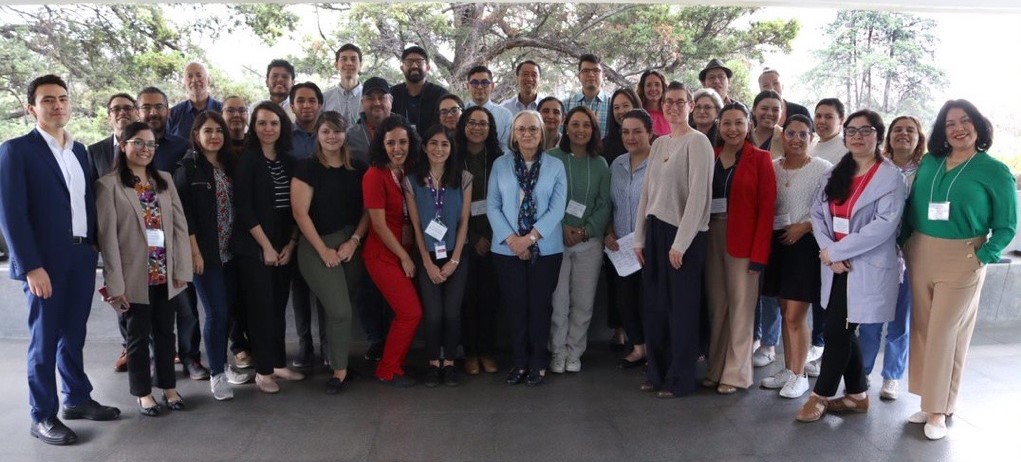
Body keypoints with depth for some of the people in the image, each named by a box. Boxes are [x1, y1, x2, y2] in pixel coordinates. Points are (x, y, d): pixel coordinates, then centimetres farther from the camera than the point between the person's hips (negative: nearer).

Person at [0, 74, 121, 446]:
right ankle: (43, 417, 16)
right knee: (44, 339, 5)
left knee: (74, 334, 16)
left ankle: (77, 399, 30)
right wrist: (31, 266, -17)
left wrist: (95, 248, 8)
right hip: (46, 262, -5)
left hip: (82, 257, 6)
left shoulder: (79, 150, 13)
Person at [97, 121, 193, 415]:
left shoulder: (165, 180, 8)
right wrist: (115, 283, -13)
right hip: (134, 277, -4)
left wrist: (182, 269, -2)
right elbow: (108, 237, -10)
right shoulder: (108, 185, -6)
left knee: (165, 332, 13)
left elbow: (180, 225, 5)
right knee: (139, 335, 8)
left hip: (165, 274, 4)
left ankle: (168, 386, 27)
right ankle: (143, 392, 23)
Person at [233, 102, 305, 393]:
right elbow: (244, 208, -10)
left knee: (279, 307, 10)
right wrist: (266, 246, -11)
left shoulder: (289, 162, 9)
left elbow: (295, 207, 9)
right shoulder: (247, 160, -5)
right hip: (254, 248, -4)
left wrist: (291, 243, 0)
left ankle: (279, 363, 21)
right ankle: (263, 371, 9)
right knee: (261, 308, 0)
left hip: (284, 248, 5)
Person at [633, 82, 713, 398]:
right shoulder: (658, 144, 14)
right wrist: (640, 237, 9)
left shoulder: (697, 142, -8)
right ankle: (657, 372, 24)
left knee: (682, 308, 2)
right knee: (655, 305, 11)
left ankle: (680, 379, 14)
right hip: (655, 230, 7)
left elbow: (699, 196, -14)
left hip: (683, 233, -7)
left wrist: (680, 242, -17)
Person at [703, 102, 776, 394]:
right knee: (716, 305, 7)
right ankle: (716, 368, 19)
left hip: (743, 240, -4)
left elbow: (767, 209, -6)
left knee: (740, 306, 0)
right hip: (712, 236, 4)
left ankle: (736, 374, 11)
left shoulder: (760, 159, -1)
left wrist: (759, 254, -13)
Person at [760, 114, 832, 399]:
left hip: (806, 244, -5)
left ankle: (799, 375, 12)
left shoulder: (823, 169, -5)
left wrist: (805, 226, -15)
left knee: (795, 315, -3)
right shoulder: (772, 167, 8)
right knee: (786, 313, 13)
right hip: (777, 242, 5)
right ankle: (787, 370, 25)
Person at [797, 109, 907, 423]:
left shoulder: (891, 177, -7)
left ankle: (821, 395, 13)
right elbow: (817, 213, 4)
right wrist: (829, 252, -13)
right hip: (837, 266, 6)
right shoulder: (836, 174, 12)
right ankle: (857, 396, 28)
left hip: (868, 268, -6)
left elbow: (885, 224, -18)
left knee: (837, 331, -3)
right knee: (844, 332, 12)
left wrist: (836, 250, -18)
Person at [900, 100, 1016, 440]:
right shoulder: (929, 162, 6)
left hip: (962, 260, -4)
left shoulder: (995, 171, -4)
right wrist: (904, 242, 2)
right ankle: (931, 402, 21)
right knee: (922, 330, 8)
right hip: (920, 255, 4)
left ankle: (938, 410, 11)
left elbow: (1007, 226, -2)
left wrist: (983, 258, -13)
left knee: (944, 334, -1)